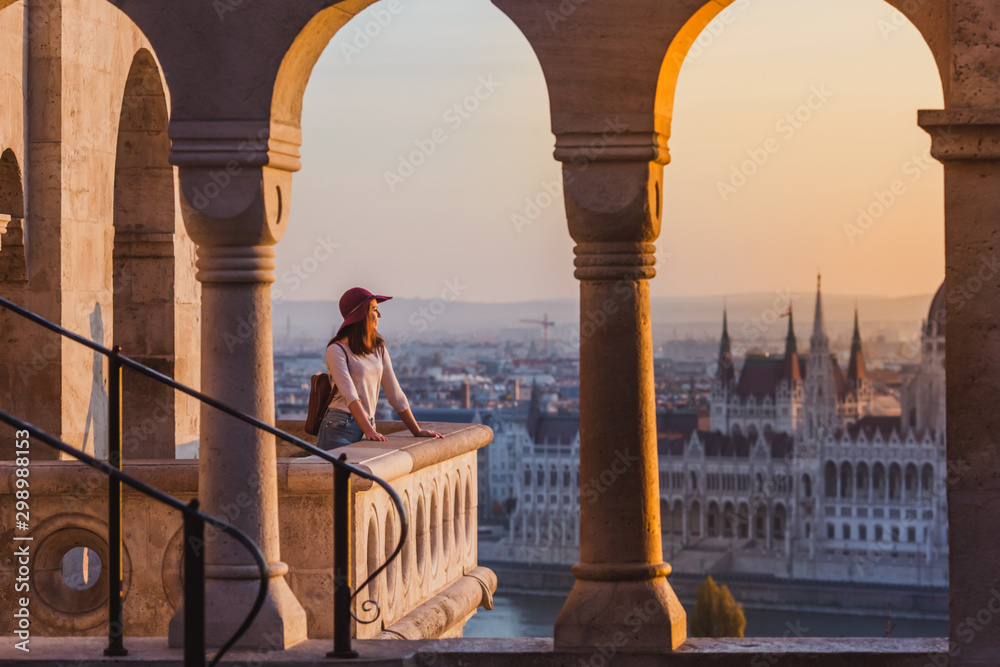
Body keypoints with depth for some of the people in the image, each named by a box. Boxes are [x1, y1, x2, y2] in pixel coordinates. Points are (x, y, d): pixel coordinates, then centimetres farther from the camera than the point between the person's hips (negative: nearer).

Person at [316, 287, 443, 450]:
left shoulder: (379, 348, 16)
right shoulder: (337, 350, -6)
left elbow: (395, 393, 17)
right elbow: (350, 395, -18)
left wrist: (417, 431, 12)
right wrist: (370, 432, -28)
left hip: (367, 428, 6)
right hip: (339, 429, -6)